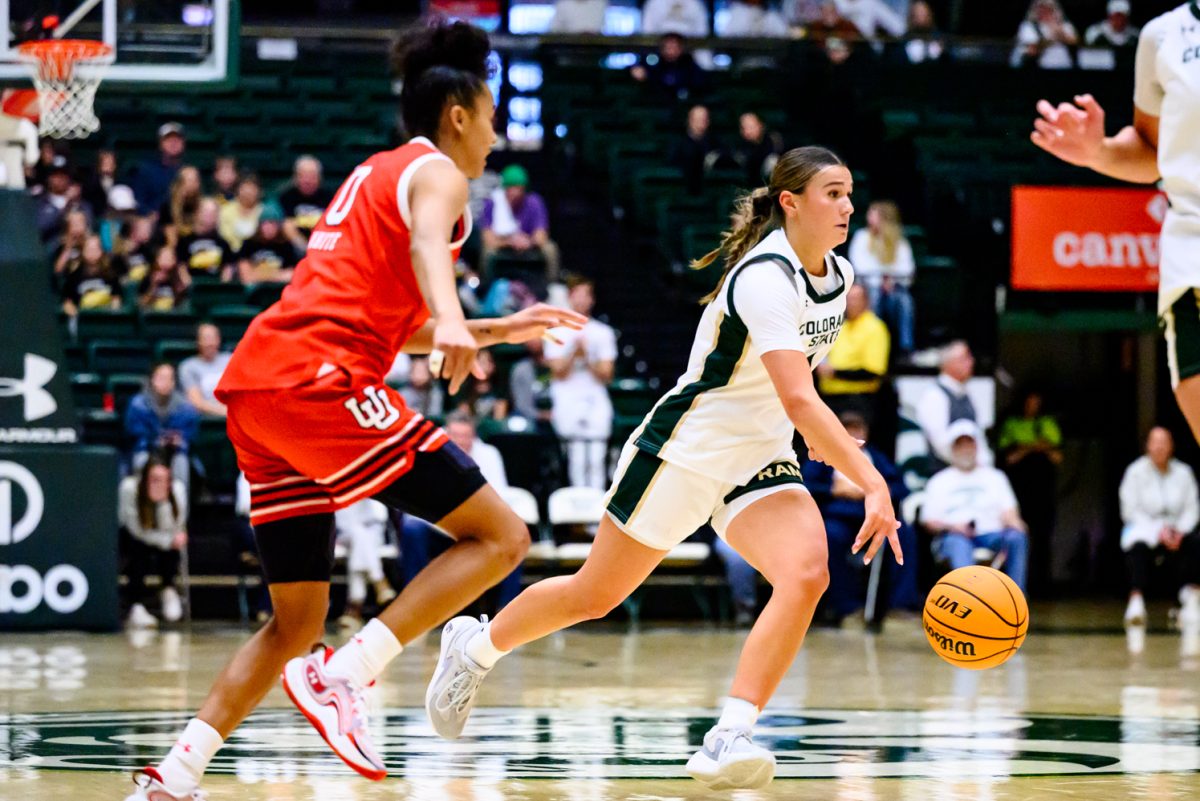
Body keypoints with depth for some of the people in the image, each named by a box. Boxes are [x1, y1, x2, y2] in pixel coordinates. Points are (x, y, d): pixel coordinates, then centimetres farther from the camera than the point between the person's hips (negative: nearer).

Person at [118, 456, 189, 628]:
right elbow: (137, 530, -27)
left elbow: (171, 529, -26)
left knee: (172, 549, -28)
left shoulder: (178, 489, -25)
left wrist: (164, 501, -40)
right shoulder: (129, 488, -31)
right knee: (137, 545, -33)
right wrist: (169, 540, -37)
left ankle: (169, 590, -5)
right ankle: (136, 606, -30)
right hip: (130, 536, -2)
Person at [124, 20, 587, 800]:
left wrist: (503, 330, 43)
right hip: (321, 379, -9)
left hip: (254, 387, 9)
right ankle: (342, 676, -19)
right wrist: (453, 322, -40)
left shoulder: (375, 175, 31)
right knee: (501, 535, -8)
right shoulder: (437, 173, 4)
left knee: (297, 623, 15)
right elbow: (427, 247, -22)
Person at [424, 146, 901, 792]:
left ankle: (727, 740, -29)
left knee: (807, 574, -22)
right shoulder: (764, 278, -26)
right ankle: (475, 647, 36)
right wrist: (873, 483, -41)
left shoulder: (838, 277, 2)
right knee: (594, 596, 8)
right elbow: (798, 400, -36)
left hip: (760, 461, 7)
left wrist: (813, 428, 17)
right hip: (685, 449, -7)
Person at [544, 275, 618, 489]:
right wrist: (575, 352, -13)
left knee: (596, 461, -7)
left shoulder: (603, 333, 12)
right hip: (568, 404, -2)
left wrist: (586, 357, -8)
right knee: (577, 460, -11)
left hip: (596, 404, 2)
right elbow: (559, 371, 0)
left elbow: (606, 374, 6)